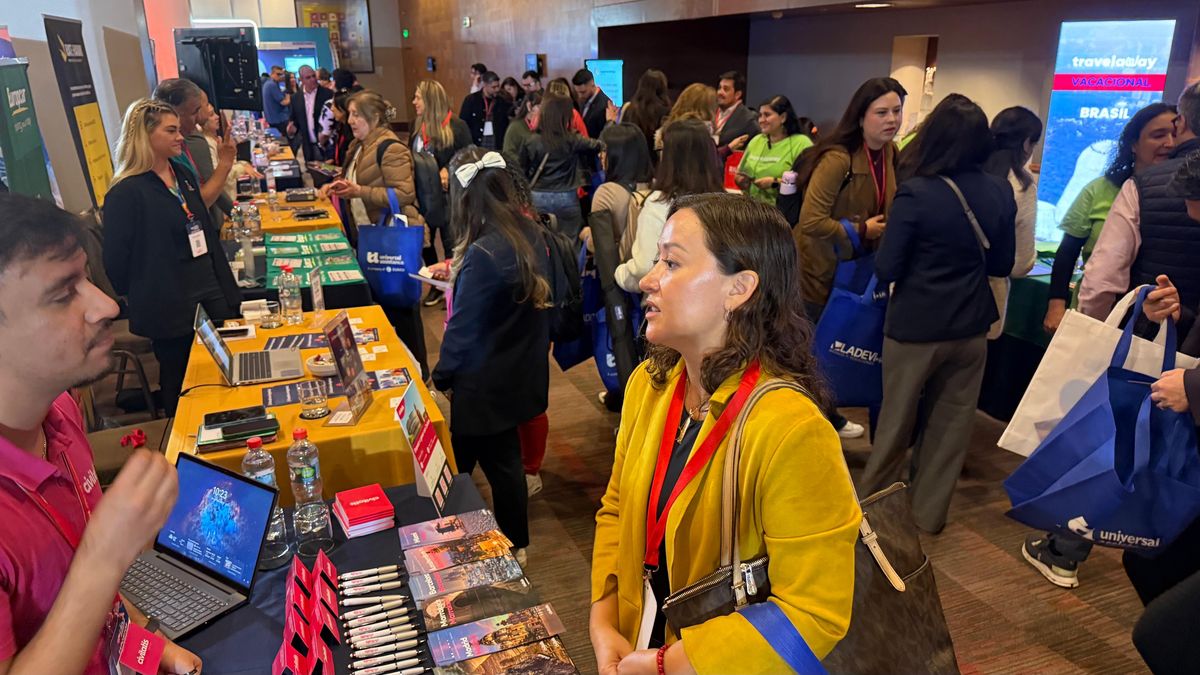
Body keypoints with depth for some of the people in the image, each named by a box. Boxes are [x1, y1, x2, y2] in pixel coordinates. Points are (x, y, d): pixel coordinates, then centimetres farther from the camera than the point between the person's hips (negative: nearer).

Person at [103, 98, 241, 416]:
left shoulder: (182, 174, 8)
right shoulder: (126, 192, -15)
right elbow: (117, 261, -13)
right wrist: (143, 300, -5)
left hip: (213, 294, 7)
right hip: (170, 308, -7)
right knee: (183, 390, 10)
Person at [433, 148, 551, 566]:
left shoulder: (482, 253, -27)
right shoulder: (532, 235, -3)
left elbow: (462, 327, -20)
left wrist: (442, 377, -4)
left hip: (486, 383, -8)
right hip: (523, 371, 8)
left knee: (497, 462, 11)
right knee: (506, 457, 22)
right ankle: (517, 543, 38)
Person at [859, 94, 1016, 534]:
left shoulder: (916, 193, -18)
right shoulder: (1001, 193, -4)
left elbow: (886, 270, -16)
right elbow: (1002, 265, 7)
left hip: (915, 326, -3)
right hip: (971, 327, 4)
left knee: (896, 423, 13)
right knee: (951, 424, 16)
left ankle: (868, 502, 30)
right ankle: (929, 511, 28)